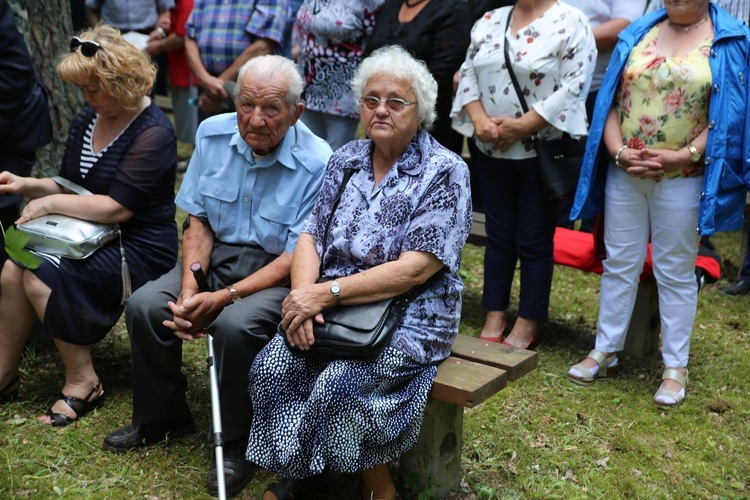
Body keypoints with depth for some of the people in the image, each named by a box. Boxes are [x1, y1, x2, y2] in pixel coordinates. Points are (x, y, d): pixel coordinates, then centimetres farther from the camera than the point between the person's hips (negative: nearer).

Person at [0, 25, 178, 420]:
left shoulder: (153, 134, -17)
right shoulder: (87, 120, 9)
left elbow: (116, 208, -22)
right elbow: (69, 187, 17)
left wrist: (50, 203, -16)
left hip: (139, 252, -8)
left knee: (41, 276, -25)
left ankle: (82, 383, -11)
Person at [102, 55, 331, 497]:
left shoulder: (318, 164, -19)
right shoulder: (213, 134, -2)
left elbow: (297, 258, -18)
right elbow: (198, 220, 5)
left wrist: (223, 298, -24)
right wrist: (189, 286, -11)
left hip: (275, 273, -5)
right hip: (218, 255, 6)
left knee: (235, 325, -33)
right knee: (144, 306, -14)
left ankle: (238, 446, -8)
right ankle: (161, 418, 11)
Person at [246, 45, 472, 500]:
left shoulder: (445, 173, -8)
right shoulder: (345, 160, 10)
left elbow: (416, 269, -16)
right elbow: (311, 236, 7)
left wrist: (328, 293, -21)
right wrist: (304, 294, -14)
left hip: (409, 318, -5)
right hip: (333, 310, 5)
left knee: (337, 384, -28)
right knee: (271, 366, -20)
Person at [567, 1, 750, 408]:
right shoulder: (638, 34, 8)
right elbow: (611, 100, 5)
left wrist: (683, 155, -18)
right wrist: (618, 151, -10)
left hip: (683, 180, -3)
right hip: (624, 174, 3)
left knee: (675, 272, 6)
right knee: (619, 263, 11)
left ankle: (675, 366, 18)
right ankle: (605, 351, 24)